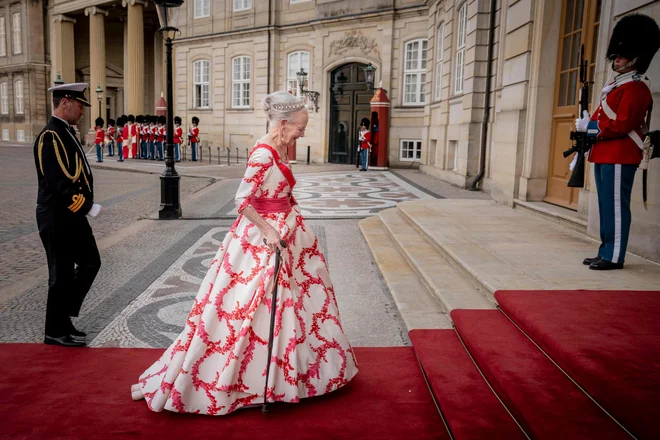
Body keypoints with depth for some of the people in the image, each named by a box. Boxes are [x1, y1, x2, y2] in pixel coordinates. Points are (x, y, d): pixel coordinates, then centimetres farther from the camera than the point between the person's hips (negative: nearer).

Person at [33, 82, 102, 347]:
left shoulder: (66, 132, 13)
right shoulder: (51, 136, -18)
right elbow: (58, 183, -25)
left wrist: (85, 207, 9)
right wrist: (88, 207, -19)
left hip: (73, 217, 10)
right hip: (58, 219, -10)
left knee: (90, 263, 17)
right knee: (62, 274, 2)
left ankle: (63, 315, 29)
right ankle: (57, 331, 18)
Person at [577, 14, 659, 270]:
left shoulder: (636, 88, -11)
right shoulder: (615, 85, 19)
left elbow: (622, 125, -19)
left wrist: (590, 128, -13)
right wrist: (588, 123, 1)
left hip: (619, 157, -10)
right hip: (604, 154, 10)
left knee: (616, 206, -6)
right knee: (606, 206, 12)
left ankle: (614, 257, -1)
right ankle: (606, 252, 19)